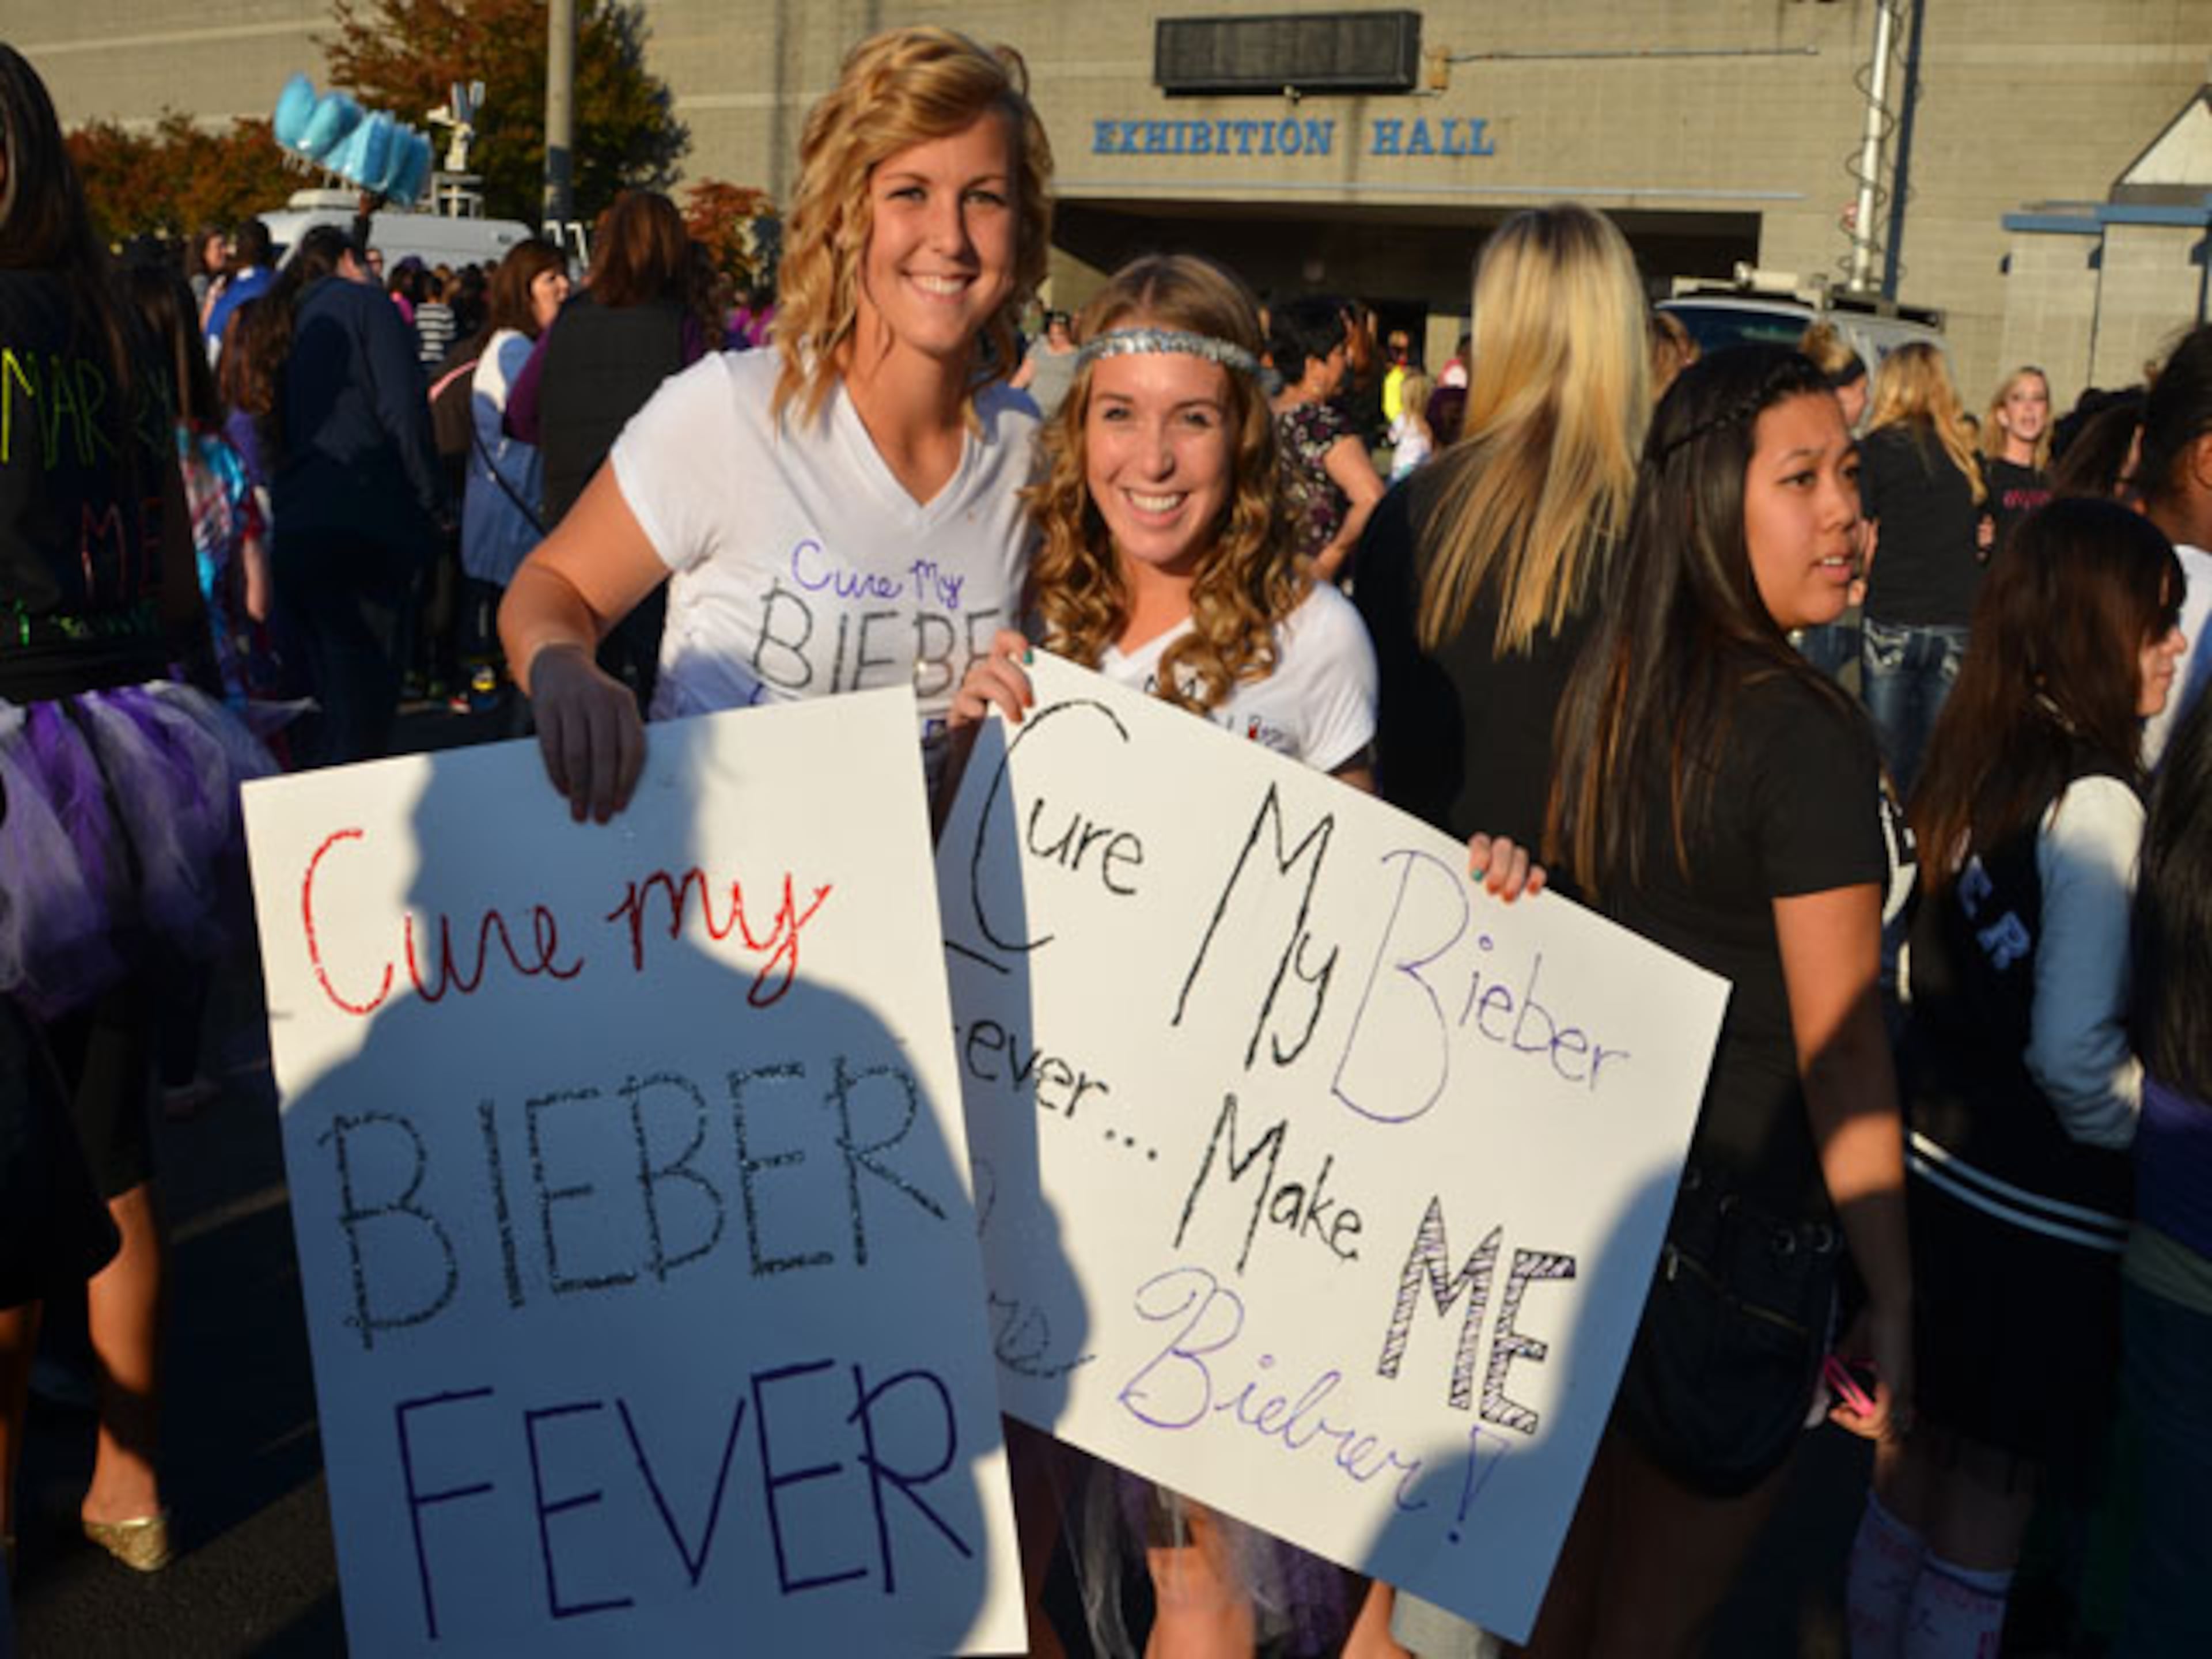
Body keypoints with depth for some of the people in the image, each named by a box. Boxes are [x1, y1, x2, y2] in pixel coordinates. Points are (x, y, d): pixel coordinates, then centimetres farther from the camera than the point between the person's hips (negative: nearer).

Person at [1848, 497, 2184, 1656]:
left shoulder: (1967, 759, 2)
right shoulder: (2096, 799, -19)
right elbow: (2075, 1056, -21)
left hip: (1935, 1169, 7)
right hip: (2040, 1219, -7)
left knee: (1908, 1483, 21)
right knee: (1979, 1539, 9)